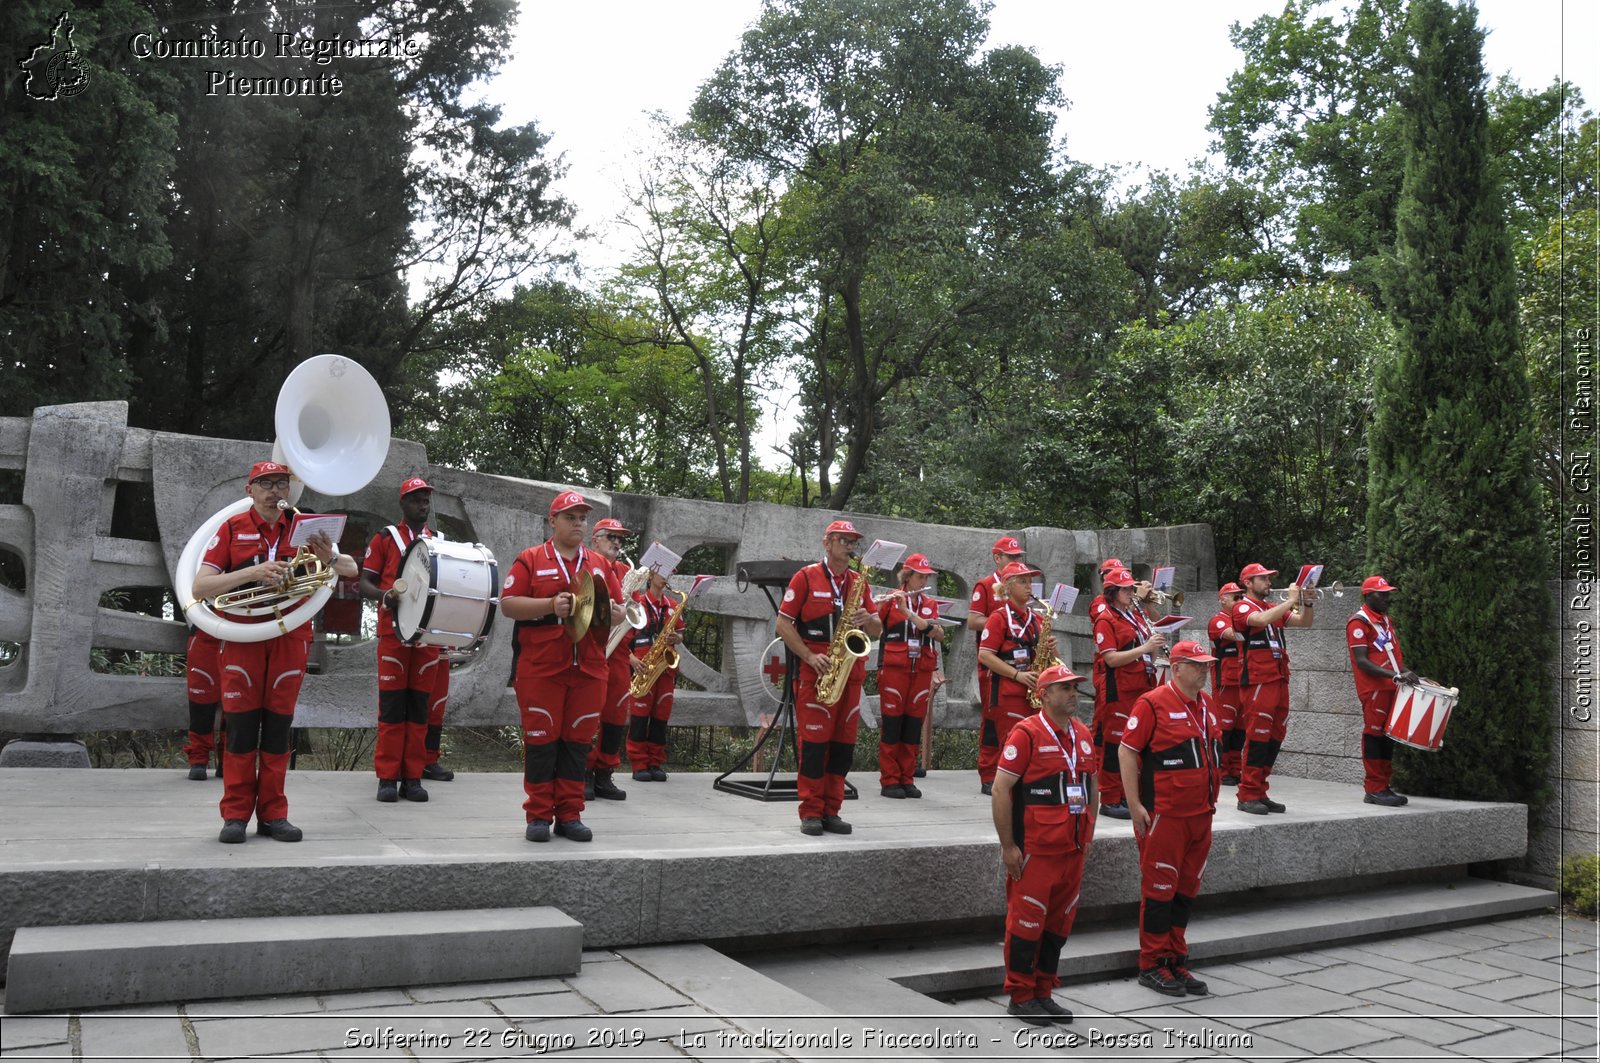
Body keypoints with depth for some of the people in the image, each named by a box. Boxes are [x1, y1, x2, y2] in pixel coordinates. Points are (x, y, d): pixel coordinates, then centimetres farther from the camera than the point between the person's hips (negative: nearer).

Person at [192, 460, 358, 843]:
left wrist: (329, 559, -19)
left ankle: (273, 814, 11)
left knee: (278, 725, 4)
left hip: (290, 636, 2)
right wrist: (252, 572, -22)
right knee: (241, 725, -1)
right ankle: (236, 815, 7)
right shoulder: (232, 529, -1)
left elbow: (352, 570, 5)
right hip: (242, 636, -2)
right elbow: (199, 588, -8)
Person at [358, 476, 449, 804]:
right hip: (393, 631, -3)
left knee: (420, 705, 4)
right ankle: (387, 778, 4)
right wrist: (385, 596, -20)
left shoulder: (440, 541, 14)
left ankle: (413, 777, 9)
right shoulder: (385, 538, 4)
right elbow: (365, 583, 1)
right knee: (392, 705, -2)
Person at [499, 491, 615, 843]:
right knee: (541, 739, 1)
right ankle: (538, 815, 11)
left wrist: (613, 612, -5)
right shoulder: (530, 559, 3)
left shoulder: (600, 564, 14)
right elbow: (508, 604, -5)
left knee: (577, 741, 6)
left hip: (588, 669, 3)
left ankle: (570, 814, 15)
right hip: (540, 668, -3)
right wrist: (551, 605, -18)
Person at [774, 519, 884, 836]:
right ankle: (811, 813, 4)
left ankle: (831, 812, 14)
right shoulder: (806, 577, -1)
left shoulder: (859, 581, 13)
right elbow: (783, 625, -4)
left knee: (843, 744, 5)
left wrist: (867, 619, -9)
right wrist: (810, 657, -14)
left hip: (851, 674, 5)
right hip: (815, 673, -5)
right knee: (814, 741, -4)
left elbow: (877, 631, 15)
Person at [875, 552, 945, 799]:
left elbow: (938, 633, -6)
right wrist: (878, 604, -27)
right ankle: (889, 781, 6)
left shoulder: (929, 605, 12)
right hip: (894, 668, -4)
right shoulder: (890, 600, 1)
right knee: (892, 725, -1)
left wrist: (909, 613, -17)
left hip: (922, 671, 4)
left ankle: (907, 779, 14)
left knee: (914, 727, 6)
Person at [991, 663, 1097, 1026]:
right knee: (1026, 921, 1)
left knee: (1060, 921, 13)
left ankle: (1043, 993, 25)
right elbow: (1001, 789, -13)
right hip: (1035, 849, -7)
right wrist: (1008, 846, -14)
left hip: (1073, 849, 7)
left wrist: (1087, 835, 17)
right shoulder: (1026, 734, -11)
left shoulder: (1082, 735, 11)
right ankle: (1019, 997, 14)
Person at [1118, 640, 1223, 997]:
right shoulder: (1153, 703, -11)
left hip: (1200, 815, 8)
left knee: (1187, 891, 13)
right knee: (1159, 890, 0)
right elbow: (1126, 751, -13)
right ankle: (1152, 966, 11)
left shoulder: (1205, 705, 13)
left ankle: (1177, 962, 24)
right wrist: (1135, 805, -15)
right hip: (1165, 816, -8)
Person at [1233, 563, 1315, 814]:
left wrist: (1306, 602, 2)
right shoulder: (1243, 607, -3)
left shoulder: (1274, 608, 21)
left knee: (1275, 737, 8)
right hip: (1257, 681, -8)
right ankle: (1247, 796, -3)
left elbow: (1305, 622, 18)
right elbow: (1262, 620, -24)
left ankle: (1260, 793, 15)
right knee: (1257, 737, -8)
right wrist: (1291, 600, -16)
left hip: (1279, 680, 8)